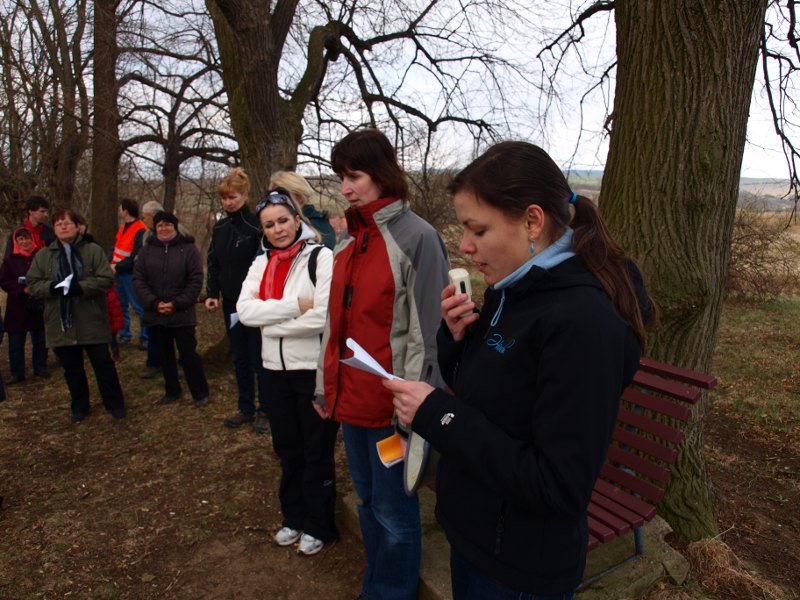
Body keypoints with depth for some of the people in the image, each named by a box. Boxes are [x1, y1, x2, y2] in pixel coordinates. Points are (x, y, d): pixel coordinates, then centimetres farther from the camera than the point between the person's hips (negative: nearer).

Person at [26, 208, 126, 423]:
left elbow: (106, 279, -10)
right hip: (60, 323, 3)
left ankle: (115, 404, 19)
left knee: (103, 363, 4)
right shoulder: (43, 256, 7)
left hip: (91, 322, -3)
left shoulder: (93, 250, -2)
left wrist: (81, 287, -24)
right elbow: (32, 284, 3)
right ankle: (79, 407, 29)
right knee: (72, 368, 13)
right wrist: (52, 287, -17)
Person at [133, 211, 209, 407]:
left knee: (188, 353, -2)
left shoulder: (189, 248, -4)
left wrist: (177, 304, -15)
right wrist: (154, 303, -11)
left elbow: (195, 281, -8)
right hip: (155, 314, 4)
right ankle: (171, 390, 31)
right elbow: (138, 280, 2)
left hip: (182, 314, -4)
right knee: (164, 355, 15)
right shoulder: (146, 250, 7)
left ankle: (201, 393, 12)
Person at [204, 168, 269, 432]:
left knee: (258, 359, 3)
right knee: (240, 358, 14)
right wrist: (211, 293, 2)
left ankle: (265, 411, 16)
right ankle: (245, 409, 27)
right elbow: (213, 262, 13)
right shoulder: (220, 228, 8)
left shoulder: (256, 226, -12)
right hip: (230, 304, 7)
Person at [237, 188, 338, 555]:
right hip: (277, 369, 6)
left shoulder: (321, 257, -12)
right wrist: (295, 305, -19)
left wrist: (272, 323, -12)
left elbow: (324, 316, -22)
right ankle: (294, 517, 41)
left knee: (317, 452, 10)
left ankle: (318, 526, 30)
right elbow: (245, 310, -7)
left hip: (315, 370, -6)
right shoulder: (261, 265, 7)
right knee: (287, 449, 20)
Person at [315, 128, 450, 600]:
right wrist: (327, 388, 16)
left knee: (393, 511, 7)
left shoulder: (416, 238, -13)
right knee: (367, 500, 22)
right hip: (351, 397, 8)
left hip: (390, 402, -7)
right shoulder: (349, 241, 10)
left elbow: (426, 331, -15)